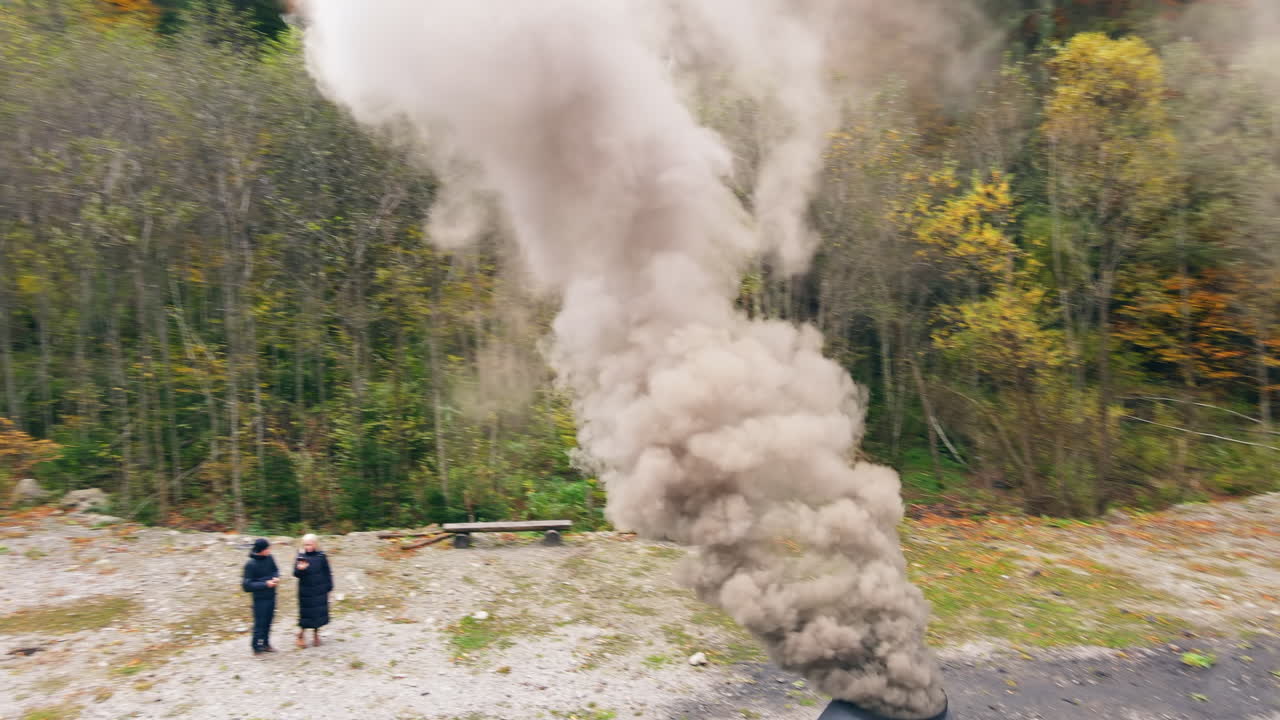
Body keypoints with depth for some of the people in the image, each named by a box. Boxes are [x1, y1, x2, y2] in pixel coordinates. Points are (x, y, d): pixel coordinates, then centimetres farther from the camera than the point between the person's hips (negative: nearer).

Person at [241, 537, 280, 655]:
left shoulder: (269, 558, -3)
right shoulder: (250, 565, -19)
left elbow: (275, 570, 13)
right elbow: (247, 585, -17)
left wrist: (275, 577, -9)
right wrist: (265, 584, -22)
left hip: (271, 596, 5)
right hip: (260, 598, -5)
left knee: (268, 622, 16)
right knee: (260, 623, 4)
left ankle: (265, 644, 31)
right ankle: (257, 647, 19)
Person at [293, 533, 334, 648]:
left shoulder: (321, 556, -5)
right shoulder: (301, 556, -6)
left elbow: (327, 573, 3)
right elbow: (296, 574, -8)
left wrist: (329, 586, 4)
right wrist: (299, 569, -30)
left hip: (320, 591, 1)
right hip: (305, 592, -1)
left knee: (319, 612, 8)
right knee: (306, 613, 4)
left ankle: (315, 633, 27)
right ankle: (301, 634, 25)